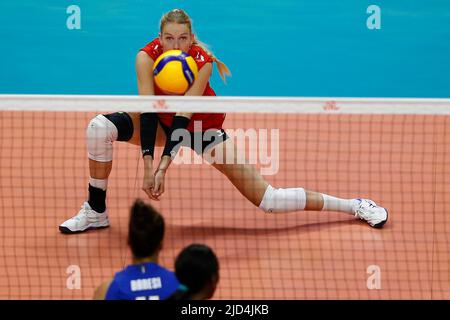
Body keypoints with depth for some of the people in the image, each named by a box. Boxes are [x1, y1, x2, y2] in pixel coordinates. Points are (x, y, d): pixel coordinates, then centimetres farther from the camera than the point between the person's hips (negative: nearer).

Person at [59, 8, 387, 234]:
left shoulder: (202, 61, -28)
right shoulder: (147, 56, -25)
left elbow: (183, 117, -34)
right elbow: (148, 111, -29)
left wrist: (163, 166, -44)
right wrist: (147, 164, -40)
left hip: (202, 127, -3)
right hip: (161, 122, 3)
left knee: (269, 200, -12)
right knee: (101, 126, -24)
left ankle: (354, 205, 3)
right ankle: (96, 212, -8)